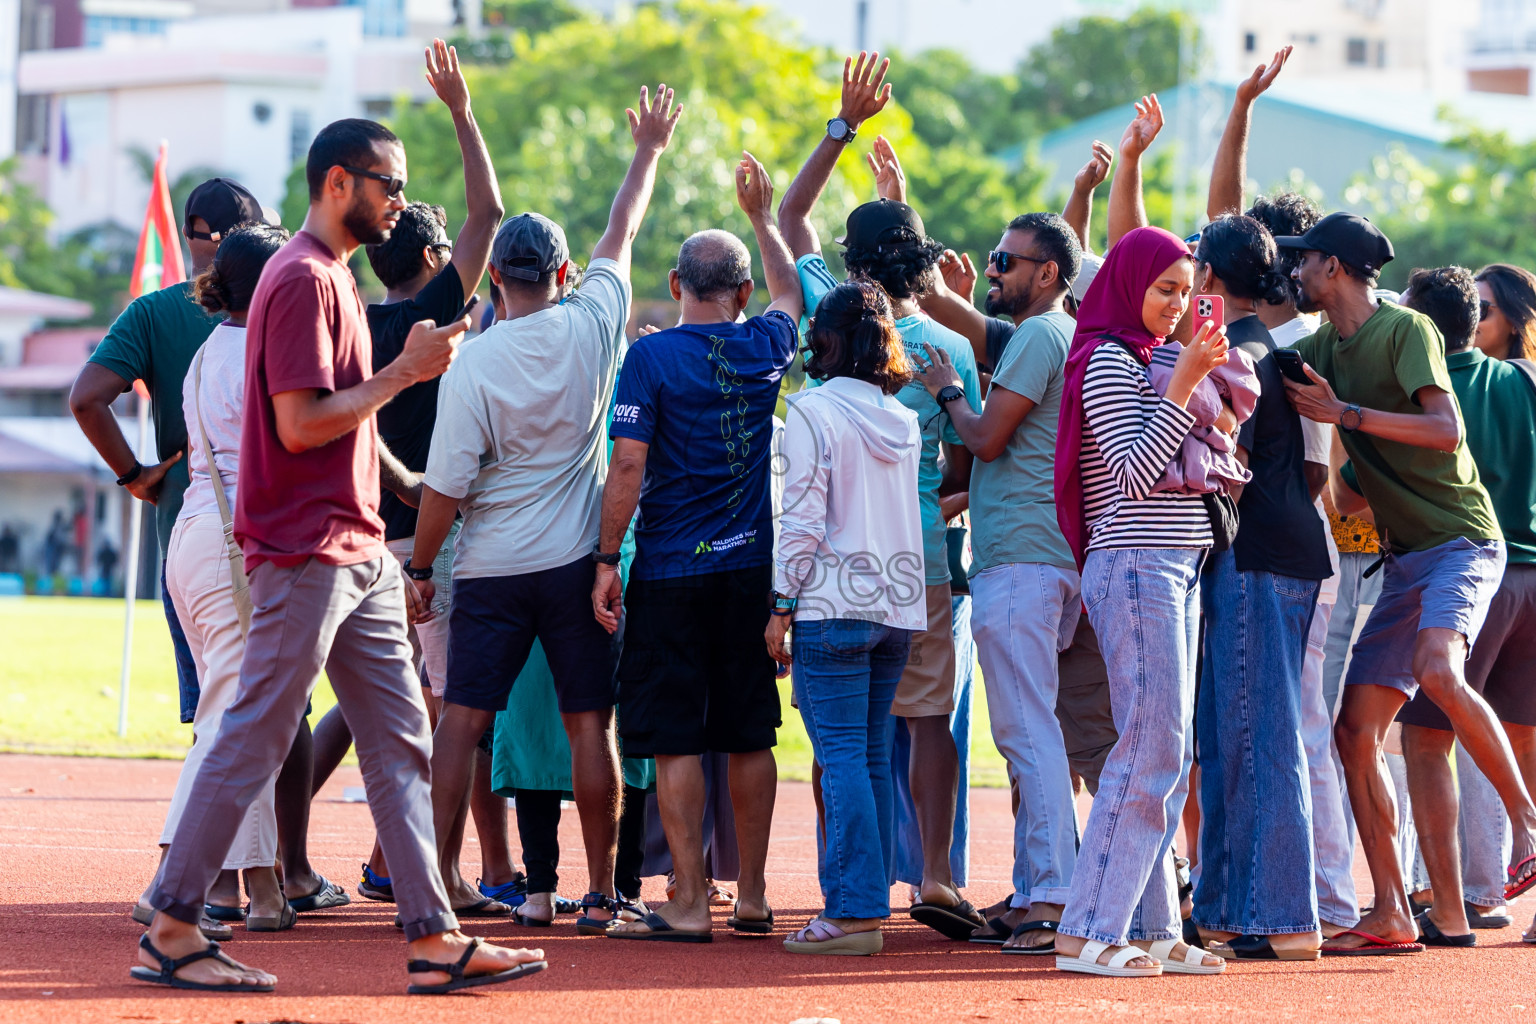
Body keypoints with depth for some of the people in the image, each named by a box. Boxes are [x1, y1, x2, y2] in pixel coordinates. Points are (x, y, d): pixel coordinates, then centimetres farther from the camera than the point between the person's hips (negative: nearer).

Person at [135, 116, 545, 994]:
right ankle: (171, 929, 2)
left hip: (359, 555, 10)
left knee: (402, 743, 7)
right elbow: (300, 423, -20)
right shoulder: (303, 280, -13)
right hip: (306, 552, -10)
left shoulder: (335, 277, 18)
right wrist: (406, 371, -13)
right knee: (252, 743, -5)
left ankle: (435, 937, 7)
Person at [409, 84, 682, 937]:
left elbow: (446, 486, -9)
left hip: (492, 574, -2)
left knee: (461, 721, 3)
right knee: (589, 725, 5)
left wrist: (420, 567, 4)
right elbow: (622, 233, 12)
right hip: (576, 562, 2)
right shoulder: (592, 327, -4)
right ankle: (600, 893, 6)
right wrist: (648, 152, 27)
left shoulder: (473, 364, -10)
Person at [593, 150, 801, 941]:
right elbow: (790, 292, 29)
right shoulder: (766, 347, 5)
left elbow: (628, 467, -13)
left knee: (675, 741, -3)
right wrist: (762, 215, 42)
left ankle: (690, 904, -5)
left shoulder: (652, 355, -8)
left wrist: (607, 562, -6)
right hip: (752, 566, 5)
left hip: (672, 571, -4)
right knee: (749, 736, 11)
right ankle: (752, 897, 17)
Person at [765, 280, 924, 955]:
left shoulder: (813, 411, -8)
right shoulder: (904, 419, 12)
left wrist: (782, 606, -6)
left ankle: (855, 911, -12)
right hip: (898, 607, 6)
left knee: (841, 756, -7)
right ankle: (863, 900, 11)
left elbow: (803, 518, -11)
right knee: (872, 757, 10)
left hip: (834, 605, -6)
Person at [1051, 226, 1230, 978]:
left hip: (1174, 573, 10)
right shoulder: (1108, 361, -9)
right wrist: (1183, 385, -21)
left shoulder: (1143, 361, 20)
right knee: (1150, 749, -13)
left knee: (1166, 755, 7)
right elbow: (1132, 474, -18)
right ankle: (1088, 932, -12)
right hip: (1135, 569, -10)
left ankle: (1151, 930, 8)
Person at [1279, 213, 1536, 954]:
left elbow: (1447, 428, -21)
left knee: (1438, 671, -35)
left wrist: (1346, 414, -22)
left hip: (1461, 541, -8)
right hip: (1404, 558, 8)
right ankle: (1391, 918, 1)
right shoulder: (1322, 349, 13)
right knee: (1355, 730, -1)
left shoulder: (1405, 330, -10)